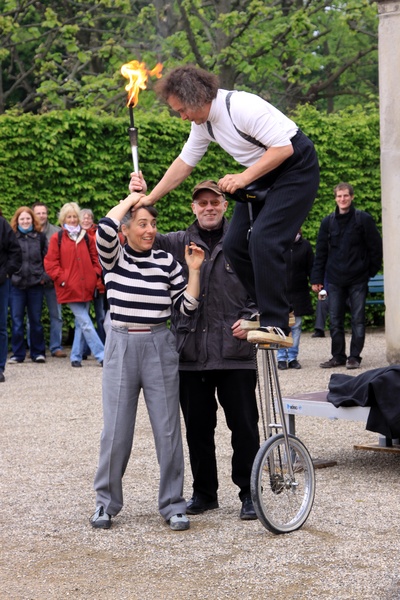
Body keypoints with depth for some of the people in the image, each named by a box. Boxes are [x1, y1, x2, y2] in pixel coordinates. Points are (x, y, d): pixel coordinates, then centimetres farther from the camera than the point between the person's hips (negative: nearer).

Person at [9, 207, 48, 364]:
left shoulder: (40, 237, 6)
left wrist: (44, 276, -3)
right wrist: (9, 275, -1)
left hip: (36, 284, 0)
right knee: (16, 320, 1)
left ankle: (38, 352, 15)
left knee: (35, 320, 7)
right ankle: (18, 354, 8)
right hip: (16, 284, 0)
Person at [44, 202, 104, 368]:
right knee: (86, 323, -9)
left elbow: (95, 258, 17)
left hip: (86, 288, 4)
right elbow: (50, 263, -2)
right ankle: (102, 355, -9)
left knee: (81, 323, 9)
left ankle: (76, 357, 18)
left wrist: (96, 275, 3)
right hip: (70, 289, -4)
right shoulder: (57, 238, -1)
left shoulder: (86, 238, 10)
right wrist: (62, 279, -8)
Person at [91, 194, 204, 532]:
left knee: (168, 428, 2)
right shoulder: (113, 257, 1)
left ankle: (173, 504, 11)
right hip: (121, 345, -1)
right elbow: (105, 229, -22)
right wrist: (131, 197, -9)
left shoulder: (167, 262, 4)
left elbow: (187, 308, 3)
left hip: (160, 347, 1)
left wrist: (194, 270, -6)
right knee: (116, 428, 3)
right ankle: (107, 502, 17)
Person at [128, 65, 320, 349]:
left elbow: (284, 148, -26)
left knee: (262, 238, -24)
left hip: (295, 168, -9)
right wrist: (149, 199, 13)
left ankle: (277, 325, -23)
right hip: (262, 175, 9)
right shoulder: (203, 122, 2)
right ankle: (271, 309, 16)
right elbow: (183, 164, 14)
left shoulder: (242, 107, -26)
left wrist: (244, 177, -27)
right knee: (234, 244, 4)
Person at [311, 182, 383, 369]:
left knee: (358, 320, 1)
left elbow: (376, 247, 1)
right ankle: (338, 356, 13)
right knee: (335, 321, 4)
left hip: (358, 280, -3)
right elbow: (321, 252, 6)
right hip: (335, 280, 3)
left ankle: (354, 357, 7)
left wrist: (372, 270, 1)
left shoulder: (363, 219, -3)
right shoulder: (328, 222, 5)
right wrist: (316, 278, 3)